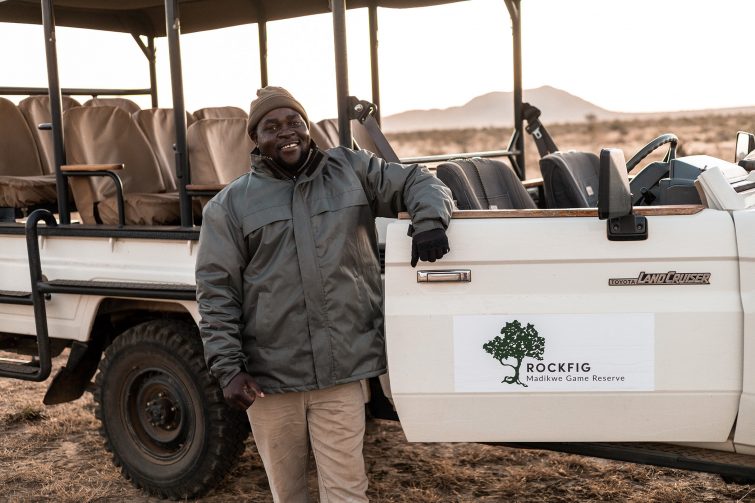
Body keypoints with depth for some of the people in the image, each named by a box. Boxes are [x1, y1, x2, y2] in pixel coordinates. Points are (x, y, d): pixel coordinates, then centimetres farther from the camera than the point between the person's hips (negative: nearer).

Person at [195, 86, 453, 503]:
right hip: (268, 376, 0)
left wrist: (429, 221, -9)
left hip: (341, 371, 0)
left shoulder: (351, 170, 7)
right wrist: (228, 368, -8)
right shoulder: (230, 205, 3)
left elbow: (419, 182, 13)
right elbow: (216, 292, 0)